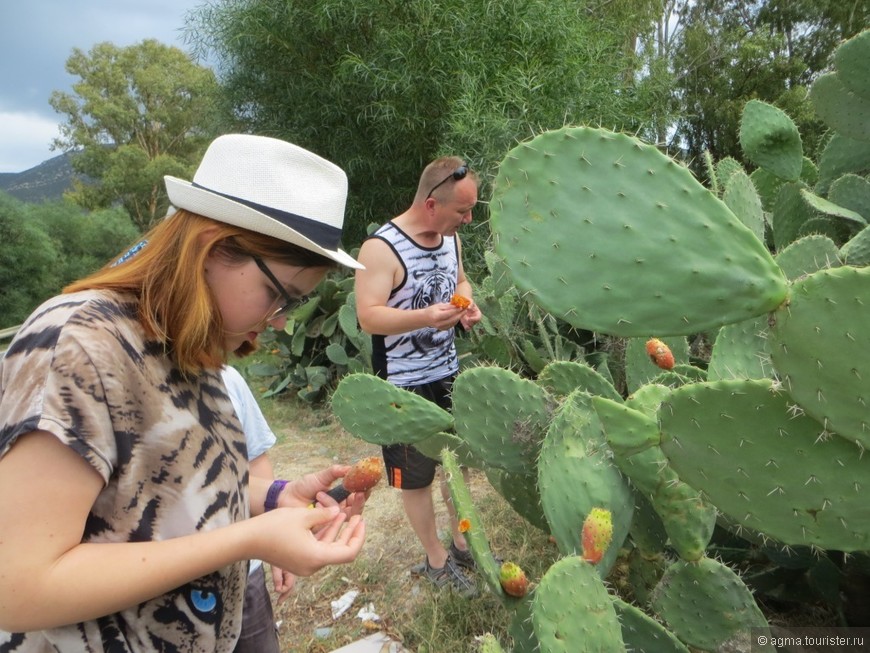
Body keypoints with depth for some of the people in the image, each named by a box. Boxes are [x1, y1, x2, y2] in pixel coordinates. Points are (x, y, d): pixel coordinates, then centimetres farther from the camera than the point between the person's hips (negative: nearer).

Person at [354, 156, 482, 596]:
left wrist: (468, 304, -4)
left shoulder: (451, 238, 2)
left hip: (448, 373, 8)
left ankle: (462, 543, 42)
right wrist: (424, 317, -40)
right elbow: (368, 317, -26)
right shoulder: (382, 248, -21)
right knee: (416, 476, 8)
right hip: (404, 383, -7)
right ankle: (436, 561, 30)